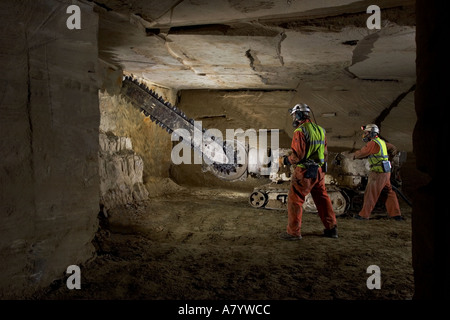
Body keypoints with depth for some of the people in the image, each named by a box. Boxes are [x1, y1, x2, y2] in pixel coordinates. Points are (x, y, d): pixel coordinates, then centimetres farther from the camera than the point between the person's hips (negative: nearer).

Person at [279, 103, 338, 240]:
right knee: (322, 199, 16)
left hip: (305, 172, -8)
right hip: (319, 170, 8)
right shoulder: (320, 130, 10)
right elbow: (325, 153, 14)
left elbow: (298, 155, -19)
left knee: (295, 200, 2)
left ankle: (293, 232, 6)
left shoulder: (300, 131, -15)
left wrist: (285, 160, -4)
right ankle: (331, 229, 23)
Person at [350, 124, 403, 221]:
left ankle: (364, 214, 8)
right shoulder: (381, 142, 12)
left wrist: (352, 155, 3)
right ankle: (396, 214, 20)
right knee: (389, 193, 15)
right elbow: (393, 148, 24)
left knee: (370, 194, 0)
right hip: (386, 172, 9)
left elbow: (362, 153, -13)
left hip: (378, 173, -9)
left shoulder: (373, 143, -16)